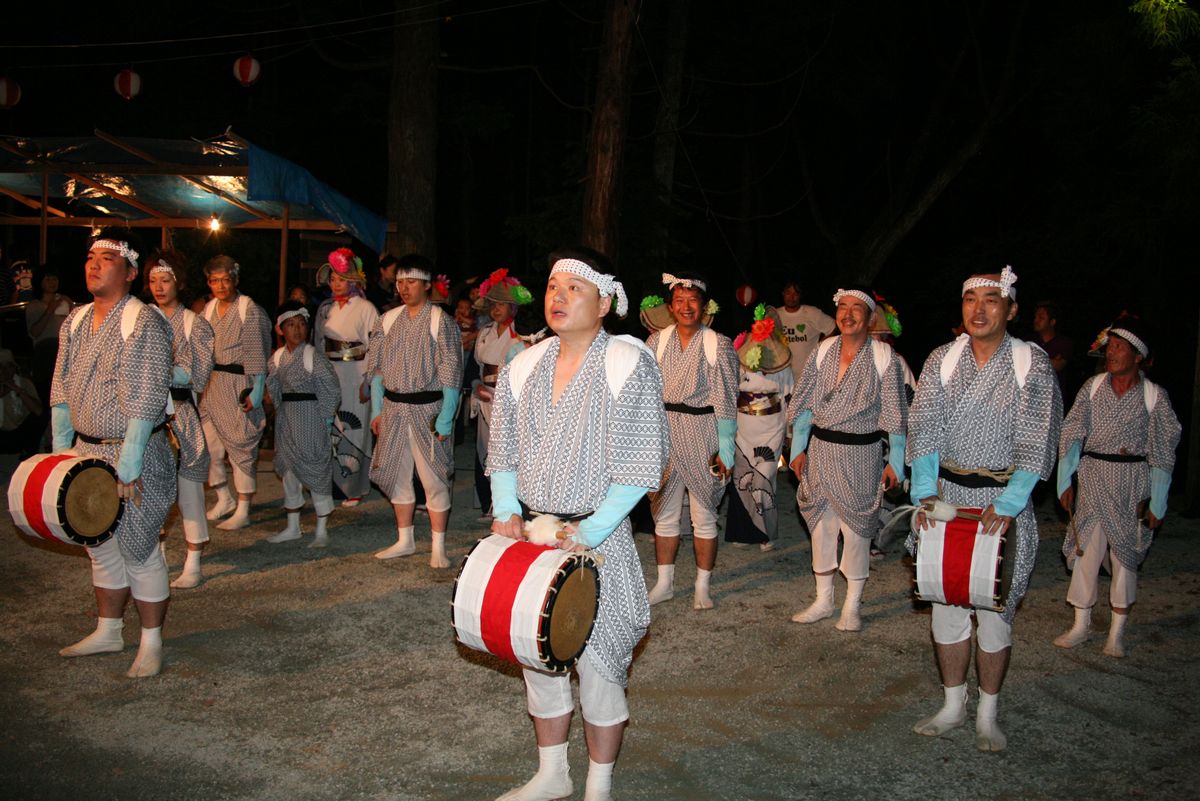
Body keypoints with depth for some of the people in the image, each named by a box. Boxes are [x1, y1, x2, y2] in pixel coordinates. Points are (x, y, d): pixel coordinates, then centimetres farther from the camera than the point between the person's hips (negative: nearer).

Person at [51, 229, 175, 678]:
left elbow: (145, 400, -19)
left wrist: (128, 464, -21)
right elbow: (61, 392, 13)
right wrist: (61, 451, 6)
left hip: (134, 455, -7)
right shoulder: (75, 323, 9)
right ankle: (108, 632, 32)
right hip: (88, 451, 7)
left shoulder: (143, 323, -14)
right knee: (101, 546, 17)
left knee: (138, 550, 1)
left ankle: (151, 644, 14)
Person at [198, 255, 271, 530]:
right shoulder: (209, 309, 11)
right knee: (209, 445, 5)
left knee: (242, 447, 0)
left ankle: (243, 512, 8)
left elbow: (256, 353, -10)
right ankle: (225, 499, 26)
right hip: (211, 385, 6)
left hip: (238, 385, -6)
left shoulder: (250, 310, -8)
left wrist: (256, 391, -14)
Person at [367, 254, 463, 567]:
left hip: (427, 408, -5)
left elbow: (451, 374, -9)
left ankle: (438, 548, 8)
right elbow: (377, 368, 13)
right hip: (393, 408, 5)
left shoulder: (441, 322, -7)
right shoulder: (388, 320, 8)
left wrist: (445, 418, -14)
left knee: (434, 479, -2)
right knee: (397, 476, 12)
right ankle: (404, 541, 26)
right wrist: (376, 410, 7)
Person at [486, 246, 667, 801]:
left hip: (597, 539, -5)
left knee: (597, 660, 3)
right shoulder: (522, 367, 6)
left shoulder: (629, 366, -10)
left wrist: (589, 532, -18)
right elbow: (503, 452, 12)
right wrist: (507, 512, -3)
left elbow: (640, 465, -13)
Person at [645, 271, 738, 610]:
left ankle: (702, 588, 19)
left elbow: (726, 400, -5)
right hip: (663, 433, 3)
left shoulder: (719, 345, -4)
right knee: (664, 512, 10)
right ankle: (664, 583, 24)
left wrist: (725, 448, -9)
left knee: (703, 515, 6)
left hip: (702, 435, -3)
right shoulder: (657, 341, 4)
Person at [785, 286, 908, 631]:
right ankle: (823, 601, 25)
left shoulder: (883, 357, -7)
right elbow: (804, 405, 8)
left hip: (861, 454, -3)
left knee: (856, 528, 4)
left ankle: (852, 607, 19)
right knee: (820, 524, 10)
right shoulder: (822, 352, 3)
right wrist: (798, 449, 6)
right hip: (821, 450, 4)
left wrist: (896, 461, -4)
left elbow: (895, 414, -4)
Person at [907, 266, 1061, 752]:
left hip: (1005, 499, -3)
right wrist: (925, 492, -16)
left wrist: (1008, 506, -20)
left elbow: (1036, 440, -10)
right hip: (948, 494, 3)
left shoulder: (1032, 364, -5)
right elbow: (924, 429, -3)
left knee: (995, 608, 3)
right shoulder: (941, 361, 3)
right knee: (946, 603, 8)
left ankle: (987, 715, 19)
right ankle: (953, 706, 24)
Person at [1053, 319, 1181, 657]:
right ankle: (1080, 626, 18)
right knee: (1085, 551, 5)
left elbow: (1162, 452, -1)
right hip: (1092, 479, 2)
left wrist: (1157, 503, -2)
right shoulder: (1093, 386, 2)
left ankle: (1117, 633, 19)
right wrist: (1065, 481, -1)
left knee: (1125, 554, 6)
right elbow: (1071, 434, 3)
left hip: (1132, 483, -2)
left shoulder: (1154, 395, -4)